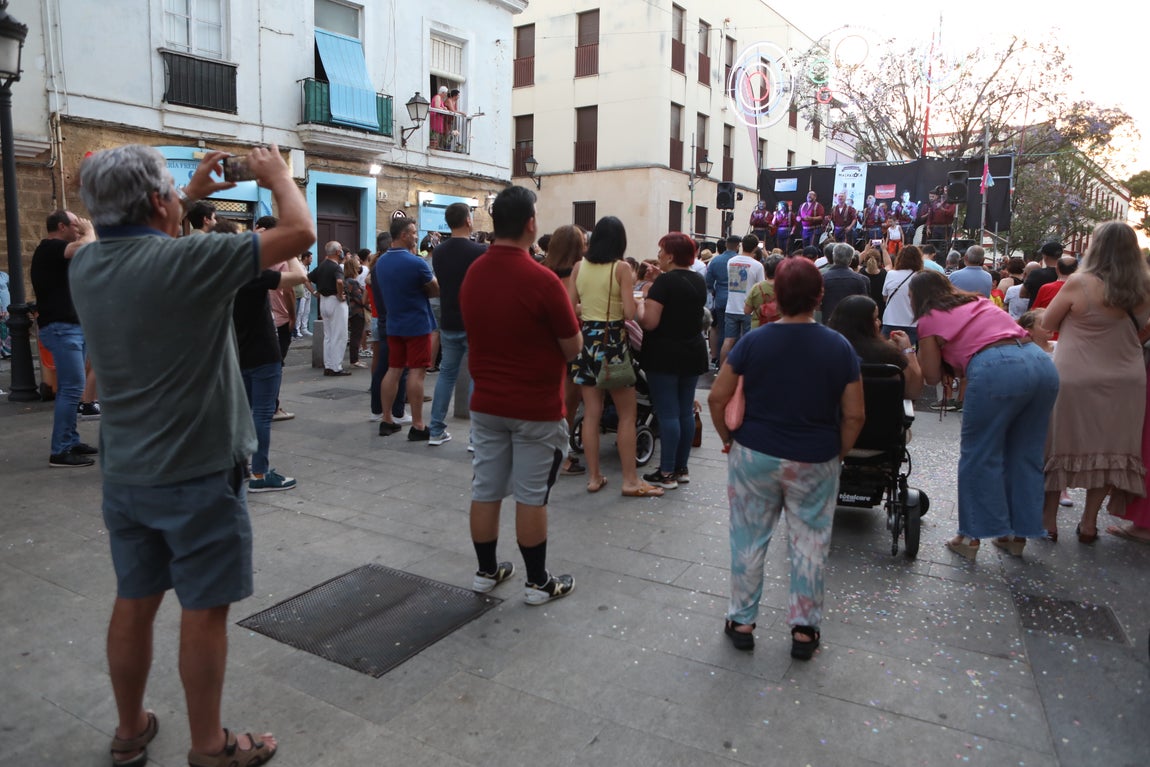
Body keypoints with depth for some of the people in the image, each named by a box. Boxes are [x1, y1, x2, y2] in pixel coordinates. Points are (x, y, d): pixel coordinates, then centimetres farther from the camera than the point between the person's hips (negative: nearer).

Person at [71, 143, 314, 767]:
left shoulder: (86, 265, 1)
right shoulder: (185, 262, -20)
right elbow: (300, 231, -15)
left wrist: (192, 193, 24)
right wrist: (277, 175, 2)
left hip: (124, 473, 7)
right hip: (198, 474, -7)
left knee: (134, 600, 19)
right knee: (204, 609, 7)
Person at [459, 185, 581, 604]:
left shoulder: (472, 274, 1)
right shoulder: (541, 279, -19)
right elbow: (573, 347, -12)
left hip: (486, 403, 6)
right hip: (536, 408, -5)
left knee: (485, 489, 13)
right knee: (531, 496, 5)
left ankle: (486, 571, 28)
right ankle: (538, 582, 18)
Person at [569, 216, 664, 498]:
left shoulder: (579, 267, 2)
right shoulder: (621, 268, -9)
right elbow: (630, 313, -14)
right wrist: (632, 289, 5)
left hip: (586, 339, 4)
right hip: (613, 340, -4)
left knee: (591, 413, 10)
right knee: (627, 414, 7)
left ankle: (593, 477, 17)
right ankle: (630, 480, 10)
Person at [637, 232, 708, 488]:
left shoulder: (665, 280, -14)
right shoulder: (699, 281, 8)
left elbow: (649, 322, -20)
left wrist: (644, 300, -1)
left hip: (665, 353, -7)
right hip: (693, 352, 7)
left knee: (668, 413, -3)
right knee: (686, 411, 12)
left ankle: (667, 473, 2)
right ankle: (682, 468, 20)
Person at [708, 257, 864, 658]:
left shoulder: (753, 341, -9)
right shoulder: (839, 347, -7)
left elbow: (717, 397, -7)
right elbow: (854, 415, -6)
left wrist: (729, 439, 7)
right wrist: (838, 454, 8)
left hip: (754, 456, 0)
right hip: (815, 461, 1)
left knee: (749, 540, 13)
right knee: (809, 544, 14)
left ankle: (742, 621, 25)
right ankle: (804, 629, 24)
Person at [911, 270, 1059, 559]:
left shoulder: (929, 320, 13)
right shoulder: (978, 301, 30)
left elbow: (932, 377, 13)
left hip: (996, 369, -7)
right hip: (1042, 362, 7)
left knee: (979, 455, 5)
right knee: (1025, 454, 15)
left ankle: (971, 536, 11)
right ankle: (1017, 533, 25)